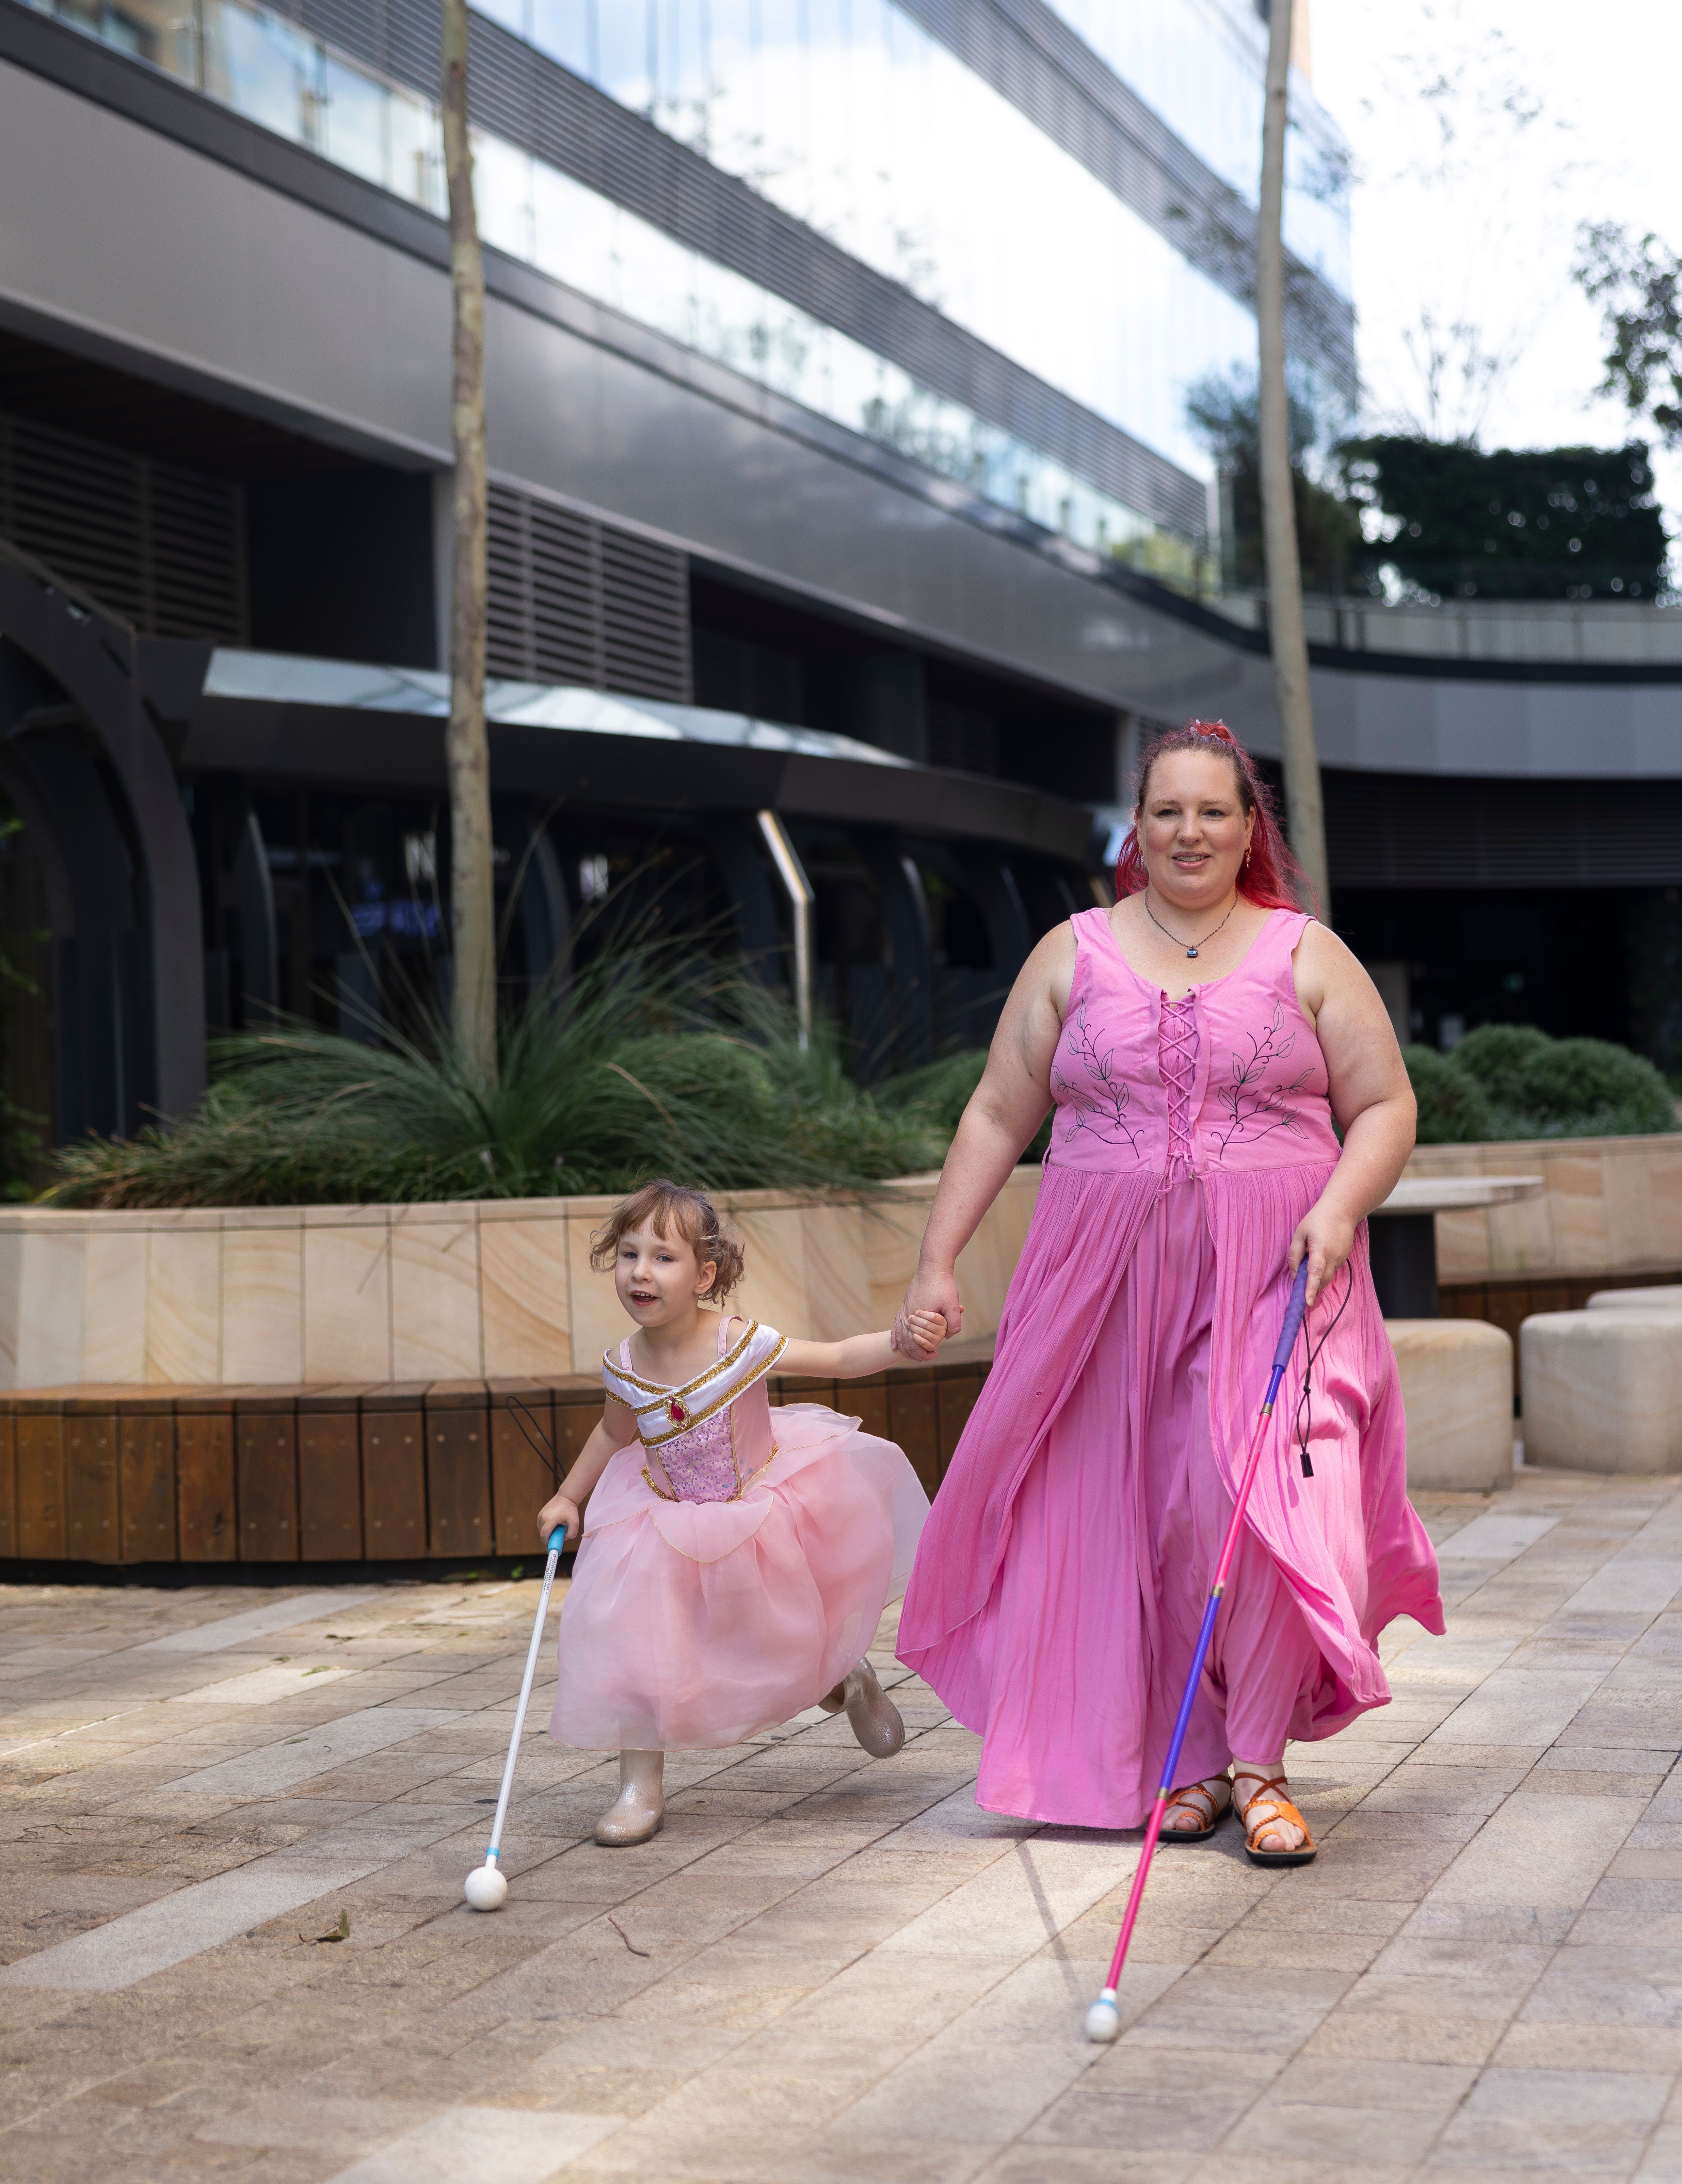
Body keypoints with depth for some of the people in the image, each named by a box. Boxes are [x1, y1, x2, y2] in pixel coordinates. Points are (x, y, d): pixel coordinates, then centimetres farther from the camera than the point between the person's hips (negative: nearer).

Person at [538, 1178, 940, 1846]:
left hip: (763, 1510, -1)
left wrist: (902, 1340, -34)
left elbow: (839, 1359, -18)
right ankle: (640, 1786, 3)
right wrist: (568, 1497, 7)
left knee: (793, 1629, 12)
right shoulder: (625, 1367, -15)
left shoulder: (742, 1344, -25)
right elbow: (614, 1434, 8)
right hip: (668, 1528, 2)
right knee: (637, 1640, -11)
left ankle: (846, 1683, 50)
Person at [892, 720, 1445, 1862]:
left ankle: (1257, 1763, -4)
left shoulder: (1307, 955, 7)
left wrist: (1340, 1207, -12)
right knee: (1131, 1516, 1)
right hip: (1111, 1279, 2)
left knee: (1252, 1504, -15)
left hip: (1271, 1280, -2)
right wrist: (937, 1262, 4)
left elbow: (1386, 1107, 7)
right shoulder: (1075, 955, 10)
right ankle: (1187, 1760, 13)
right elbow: (997, 1117, 10)